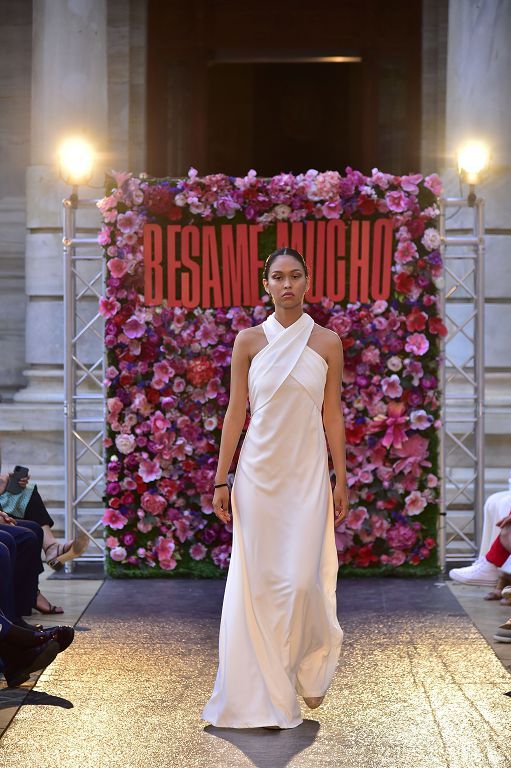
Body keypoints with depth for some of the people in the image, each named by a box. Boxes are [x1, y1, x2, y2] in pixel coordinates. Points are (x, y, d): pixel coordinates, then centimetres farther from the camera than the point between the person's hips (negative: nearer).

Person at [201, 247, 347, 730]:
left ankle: (313, 661, 22)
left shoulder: (327, 342, 3)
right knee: (258, 580, 0)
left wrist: (341, 481, 2)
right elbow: (236, 412, 4)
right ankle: (265, 692, 12)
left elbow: (333, 415, 5)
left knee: (302, 580, -8)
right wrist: (221, 480, 1)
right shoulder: (249, 341, 4)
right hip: (258, 472, 1)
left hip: (307, 473, -1)